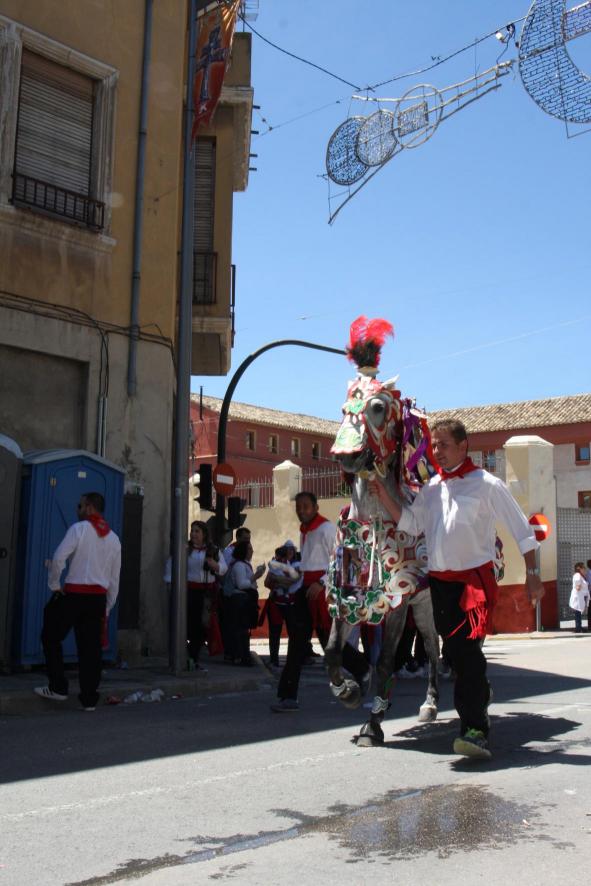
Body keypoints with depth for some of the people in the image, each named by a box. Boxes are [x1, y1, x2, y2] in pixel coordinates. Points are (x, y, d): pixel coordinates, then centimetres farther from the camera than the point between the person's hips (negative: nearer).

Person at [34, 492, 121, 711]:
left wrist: (54, 585, -3)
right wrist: (107, 608, 21)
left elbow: (59, 557, -16)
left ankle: (58, 687, 9)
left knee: (51, 637, 12)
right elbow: (114, 579, 16)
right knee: (91, 647, 7)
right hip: (99, 597, 5)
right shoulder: (114, 539, 15)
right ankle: (89, 699, 7)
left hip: (74, 593, -5)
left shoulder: (79, 529, -4)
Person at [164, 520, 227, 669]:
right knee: (187, 625, -8)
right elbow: (170, 564, 5)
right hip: (188, 590, -3)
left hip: (207, 593, 3)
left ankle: (194, 659, 16)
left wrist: (215, 565, -12)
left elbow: (224, 568, 8)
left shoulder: (213, 550, 10)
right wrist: (170, 582, -3)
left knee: (202, 627, 3)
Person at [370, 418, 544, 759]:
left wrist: (532, 573, -3)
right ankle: (481, 697, 35)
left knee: (466, 649, -17)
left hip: (475, 577, -6)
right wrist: (384, 495, -8)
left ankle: (476, 731, -18)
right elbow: (410, 523, 4)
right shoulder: (431, 488, 12)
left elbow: (522, 528, -1)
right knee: (454, 651, 12)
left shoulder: (487, 485, -4)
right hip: (440, 579, 6)